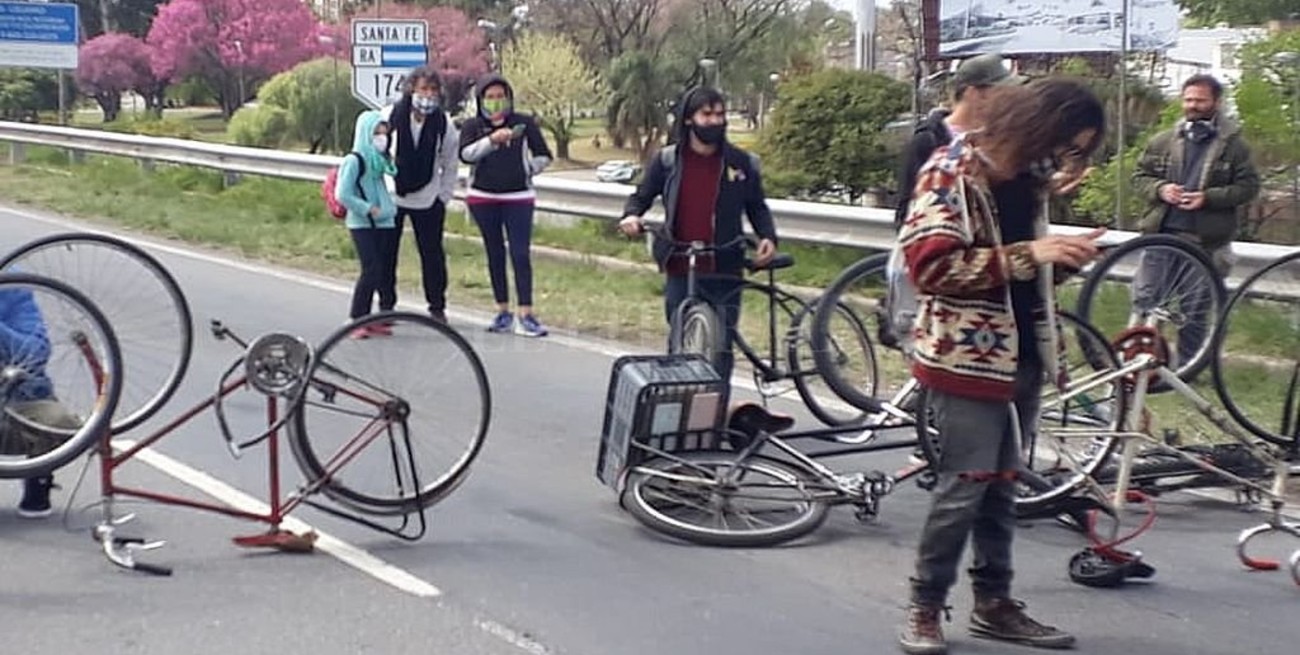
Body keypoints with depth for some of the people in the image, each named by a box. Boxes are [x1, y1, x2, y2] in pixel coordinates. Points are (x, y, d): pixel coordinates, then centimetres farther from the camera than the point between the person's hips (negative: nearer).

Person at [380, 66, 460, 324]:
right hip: (391, 196, -1)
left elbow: (450, 164, 5)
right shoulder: (390, 116, -10)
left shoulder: (444, 124, -5)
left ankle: (437, 307, 16)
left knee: (433, 254, 4)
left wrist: (444, 196, -1)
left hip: (428, 199, 1)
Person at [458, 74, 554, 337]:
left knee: (521, 254, -9)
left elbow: (543, 156, 9)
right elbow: (465, 154, -16)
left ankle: (526, 315, -12)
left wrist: (524, 170, -1)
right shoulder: (473, 126, 3)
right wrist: (491, 140, -28)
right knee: (495, 254, 8)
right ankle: (502, 311, 15)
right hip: (482, 198, 2)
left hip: (518, 197, -1)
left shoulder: (524, 123, 2)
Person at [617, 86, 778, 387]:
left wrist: (767, 236, -8)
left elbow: (757, 207, 11)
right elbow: (642, 196, 13)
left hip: (724, 272, -1)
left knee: (721, 347, 2)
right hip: (680, 271, 1)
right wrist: (631, 215, -9)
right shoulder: (667, 160, 3)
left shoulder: (741, 162, 2)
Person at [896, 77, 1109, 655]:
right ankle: (924, 608, 6)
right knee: (964, 485, -7)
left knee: (1001, 483, 12)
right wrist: (1028, 254, -23)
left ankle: (994, 602, 21)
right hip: (967, 355, -8)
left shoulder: (1029, 180, 13)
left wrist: (1063, 257, 3)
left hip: (1021, 354, 8)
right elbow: (930, 266, -21)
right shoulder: (952, 173, -12)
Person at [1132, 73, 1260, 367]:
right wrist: (1160, 189, -10)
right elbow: (1139, 175, 12)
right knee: (1145, 299, 3)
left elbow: (1249, 186, -1)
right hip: (1162, 233, 2)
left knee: (1195, 311, 5)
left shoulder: (1233, 144, 1)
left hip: (1205, 240, -2)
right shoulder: (1162, 141, 8)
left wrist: (1209, 197, -14)